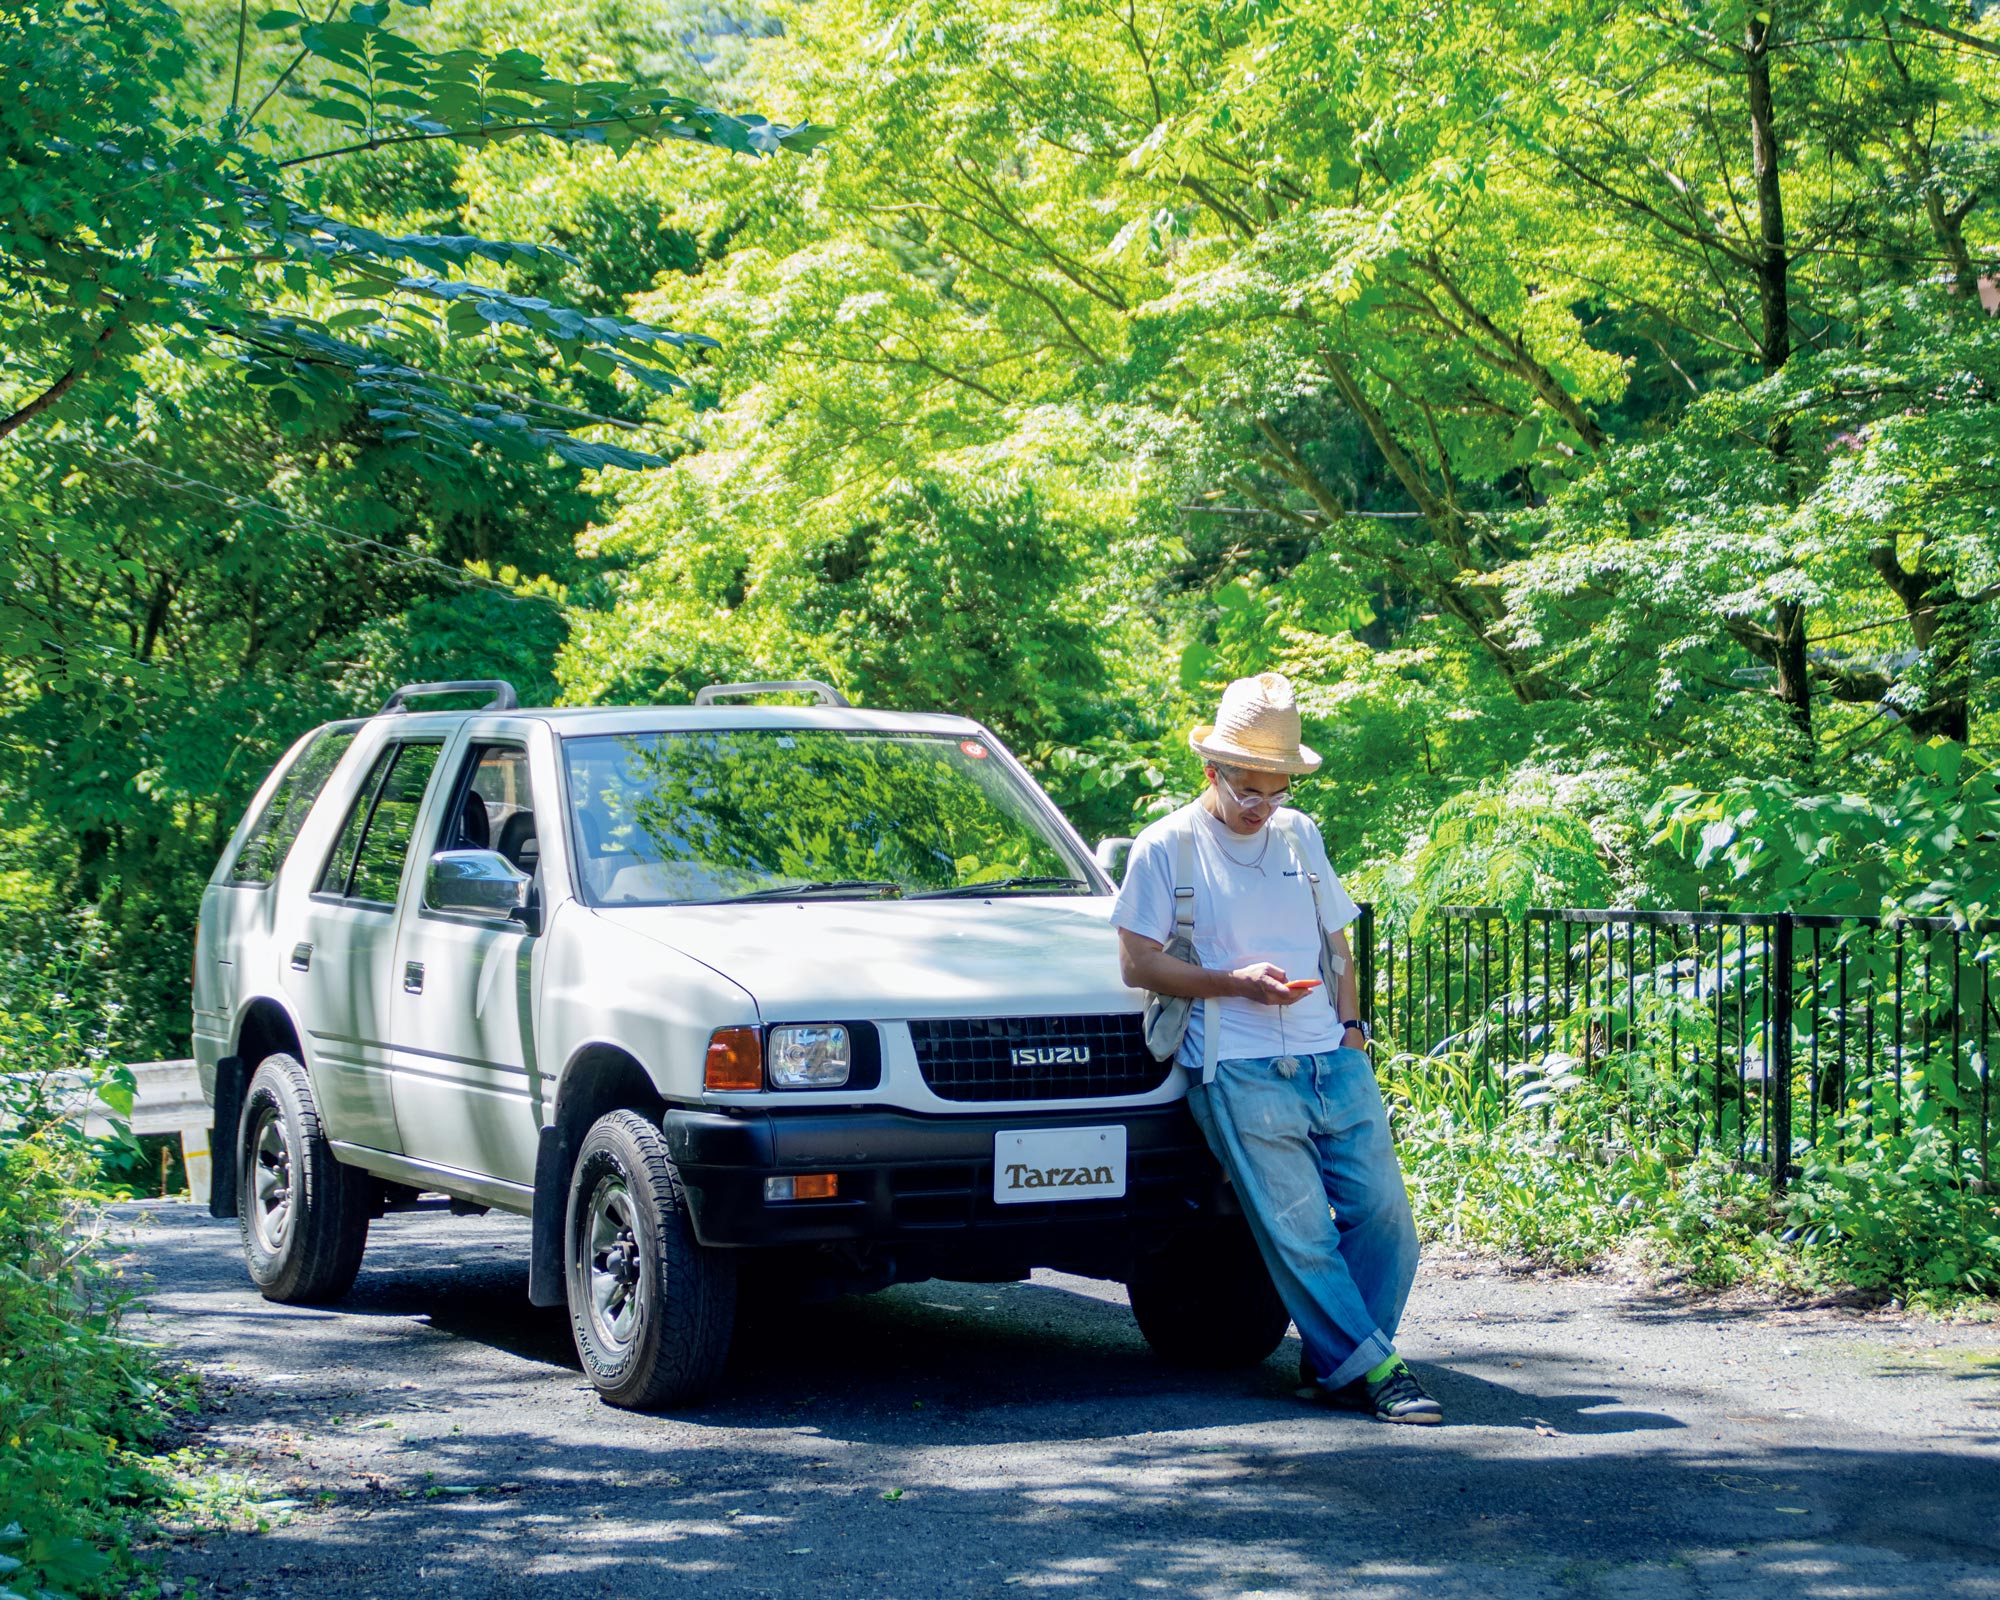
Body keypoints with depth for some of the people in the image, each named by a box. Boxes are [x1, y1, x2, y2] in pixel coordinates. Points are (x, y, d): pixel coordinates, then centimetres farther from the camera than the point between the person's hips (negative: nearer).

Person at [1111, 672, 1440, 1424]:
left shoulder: (1300, 835, 18)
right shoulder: (1167, 847, 2)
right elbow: (1138, 964, -2)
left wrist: (1350, 1024, 8)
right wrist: (1236, 983, -13)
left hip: (1333, 1062, 5)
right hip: (1241, 1073, -5)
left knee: (1383, 1212, -1)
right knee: (1299, 1230, -10)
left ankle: (1336, 1360, 11)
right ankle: (1368, 1369, -3)